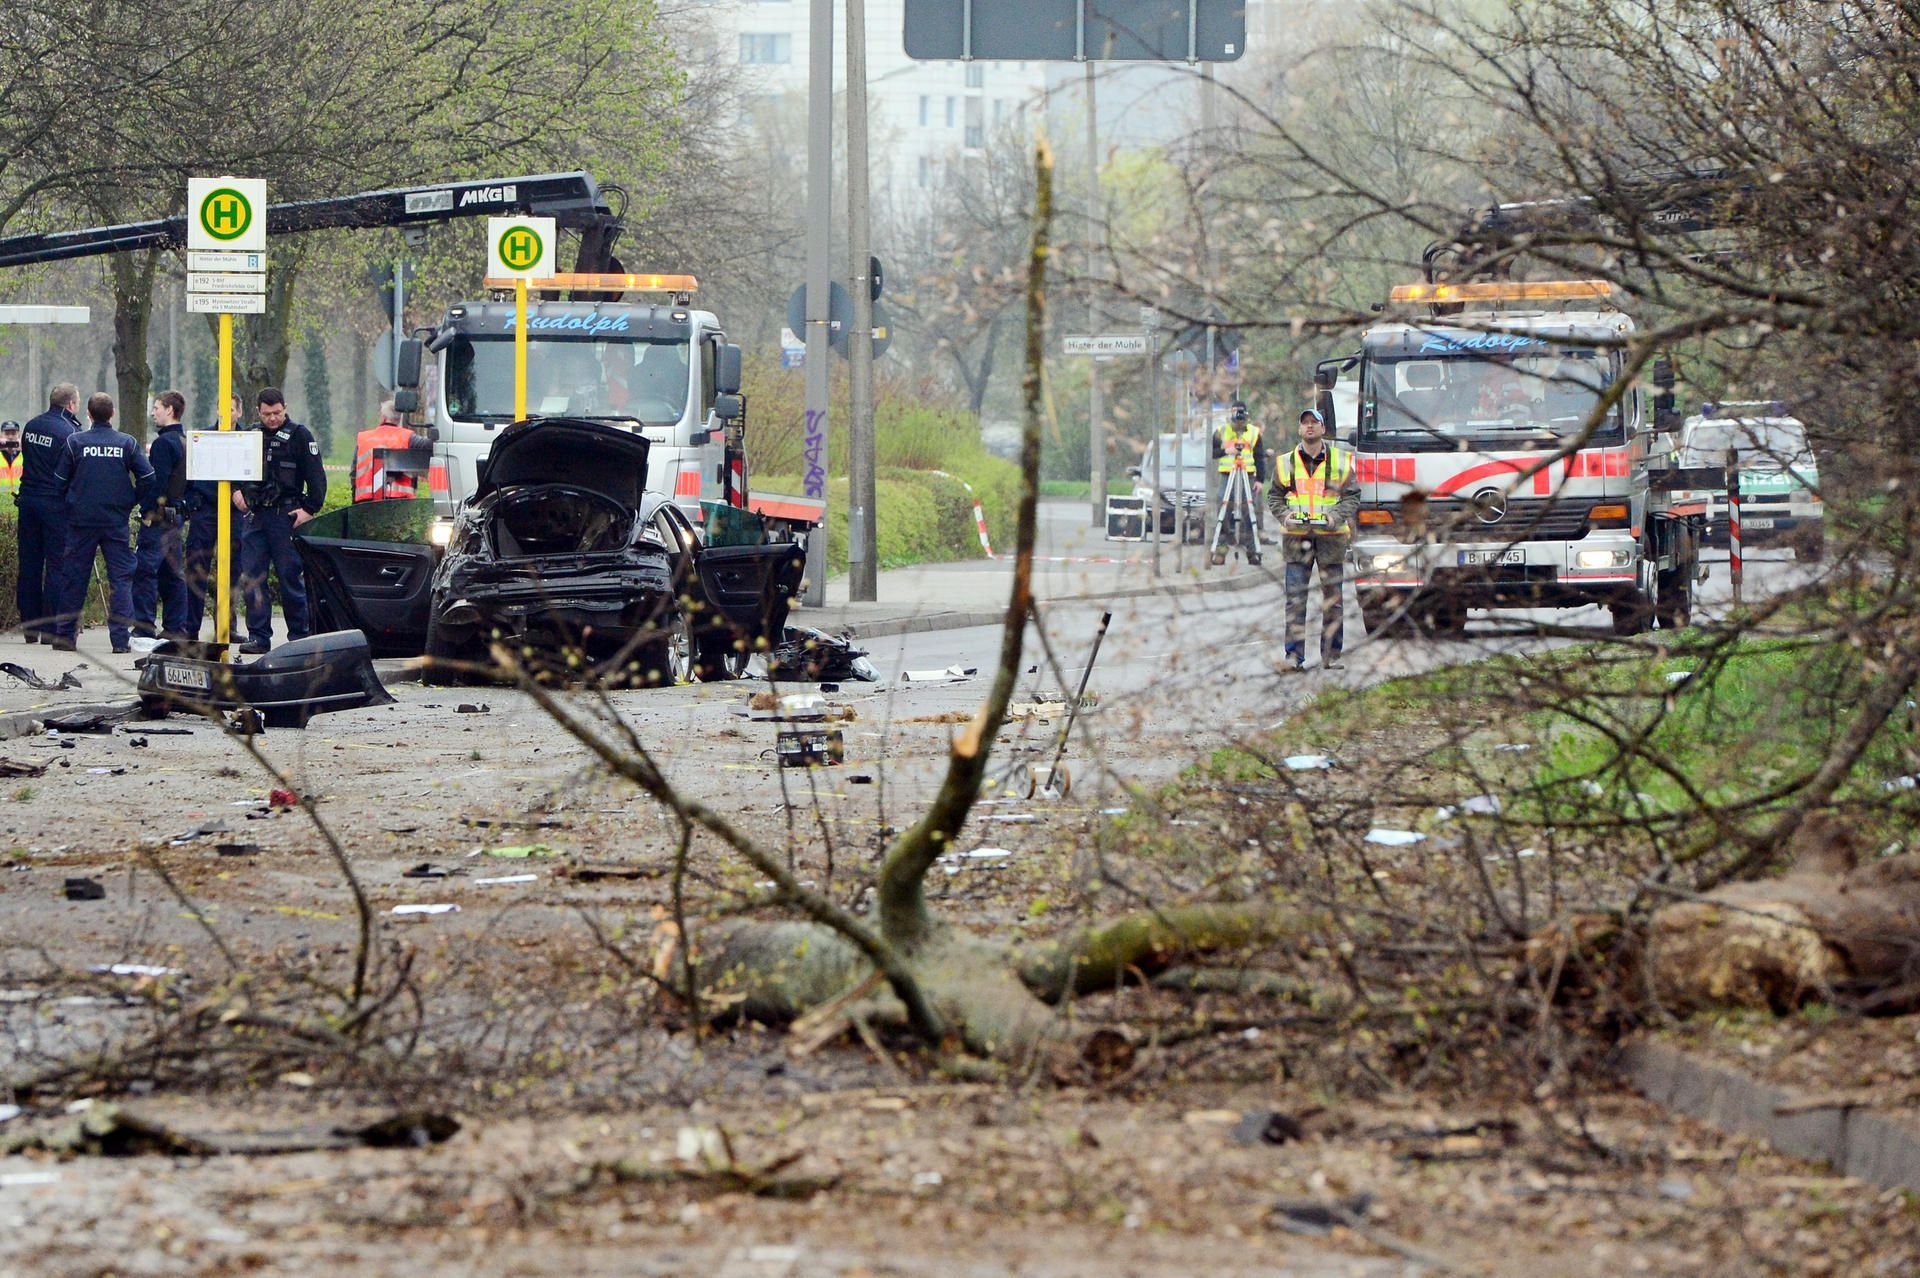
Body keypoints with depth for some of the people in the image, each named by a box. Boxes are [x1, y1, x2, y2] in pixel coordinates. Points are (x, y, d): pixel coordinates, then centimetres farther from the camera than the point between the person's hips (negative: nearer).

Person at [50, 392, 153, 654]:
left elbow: (60, 480, -1)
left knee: (75, 576, 8)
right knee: (121, 577, 3)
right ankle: (120, 638, -5)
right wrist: (133, 503, 9)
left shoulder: (75, 441, -3)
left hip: (81, 519, 0)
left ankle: (65, 634, 10)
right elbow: (147, 477, -5)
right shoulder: (127, 443, -1)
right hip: (116, 522, 0)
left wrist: (70, 505, 15)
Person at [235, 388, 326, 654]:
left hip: (286, 515, -5)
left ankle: (299, 635, 5)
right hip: (254, 514, 5)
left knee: (291, 577, -2)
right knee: (252, 577, 1)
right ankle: (258, 636, 5)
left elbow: (316, 476, -3)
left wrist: (310, 509, -12)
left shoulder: (299, 435, 0)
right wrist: (236, 491, 6)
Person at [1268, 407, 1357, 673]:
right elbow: (1274, 496, 15)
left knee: (1332, 599, 3)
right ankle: (1294, 655, -5)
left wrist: (1336, 516, -11)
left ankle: (1331, 655, 10)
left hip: (1331, 536, 0)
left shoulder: (1340, 461, 7)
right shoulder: (1286, 463, 11)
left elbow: (1352, 496, 7)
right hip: (1296, 536, 0)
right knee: (1295, 598, -5)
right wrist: (1284, 515, -5)